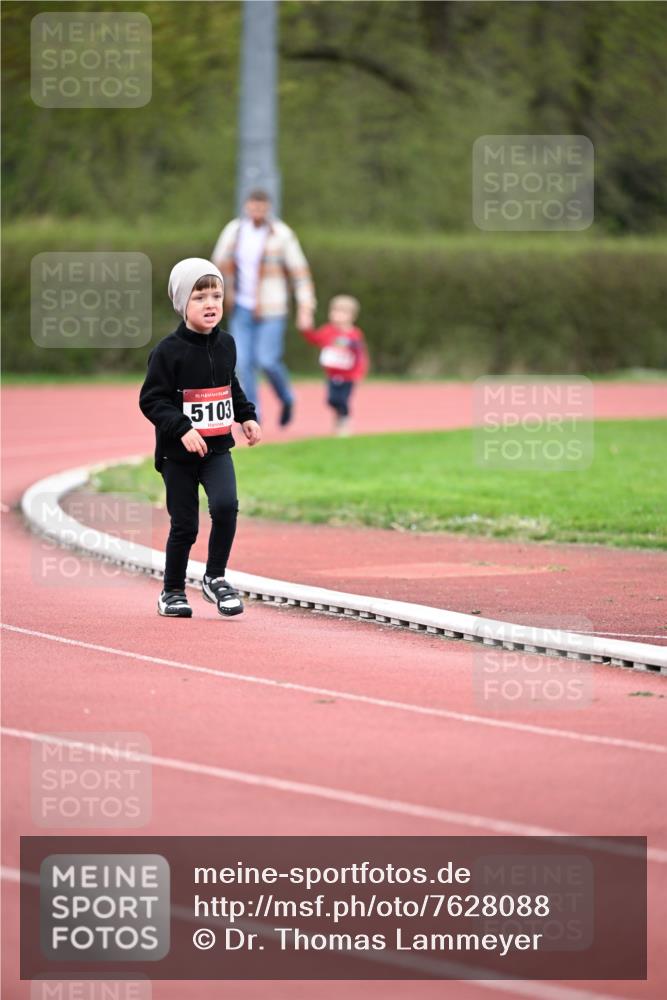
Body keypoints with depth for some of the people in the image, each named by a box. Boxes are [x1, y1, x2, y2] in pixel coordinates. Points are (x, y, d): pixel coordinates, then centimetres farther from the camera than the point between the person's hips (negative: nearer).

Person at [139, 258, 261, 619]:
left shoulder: (226, 345, 4)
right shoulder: (168, 352, -13)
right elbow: (151, 400, -15)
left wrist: (247, 416, 7)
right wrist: (182, 428, -25)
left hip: (217, 449, 4)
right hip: (177, 453, -4)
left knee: (225, 505, -19)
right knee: (185, 525, 2)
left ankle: (215, 577, 0)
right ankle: (172, 591, 23)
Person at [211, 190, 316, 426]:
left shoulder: (281, 235, -11)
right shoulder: (233, 231, -1)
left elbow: (300, 272, -8)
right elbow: (221, 264, 12)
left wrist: (305, 309, -12)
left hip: (270, 310, -4)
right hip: (242, 307, 4)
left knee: (267, 361, -10)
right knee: (243, 361, -3)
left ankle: (286, 399, 18)